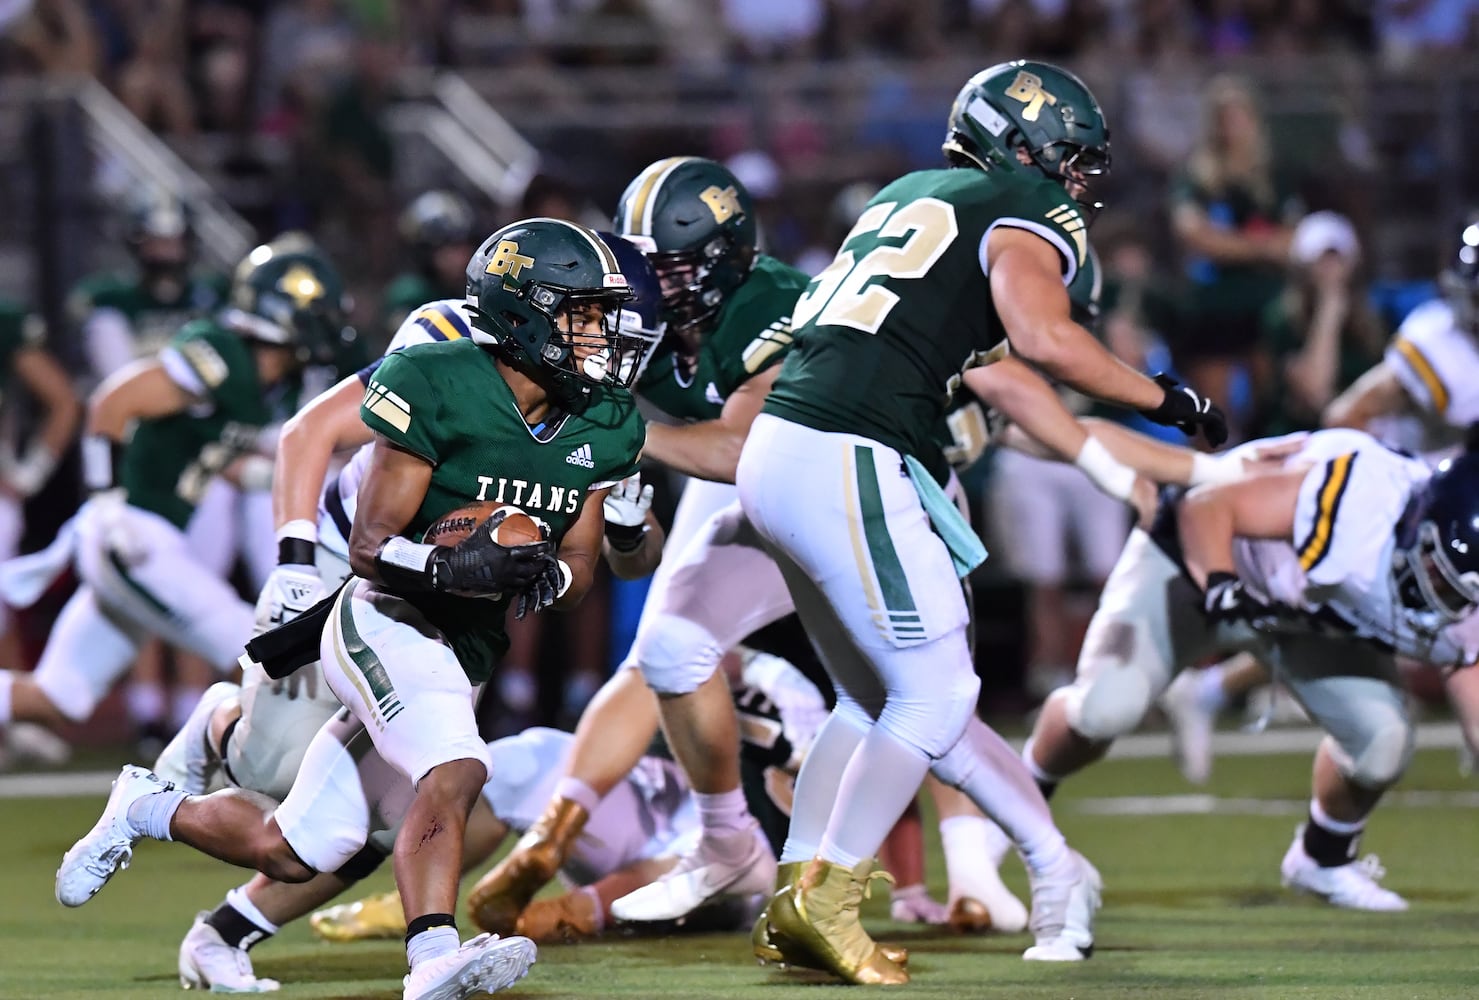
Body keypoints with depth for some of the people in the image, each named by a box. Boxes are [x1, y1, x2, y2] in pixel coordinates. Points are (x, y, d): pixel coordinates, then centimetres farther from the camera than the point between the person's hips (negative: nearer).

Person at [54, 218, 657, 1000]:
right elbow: (370, 547, -16)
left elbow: (579, 565, 8)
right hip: (389, 623, -7)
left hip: (461, 655, 7)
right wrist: (450, 568, -36)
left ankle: (148, 810, 30)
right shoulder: (440, 388, -17)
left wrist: (548, 576, -16)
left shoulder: (601, 428, 2)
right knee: (454, 773, -34)